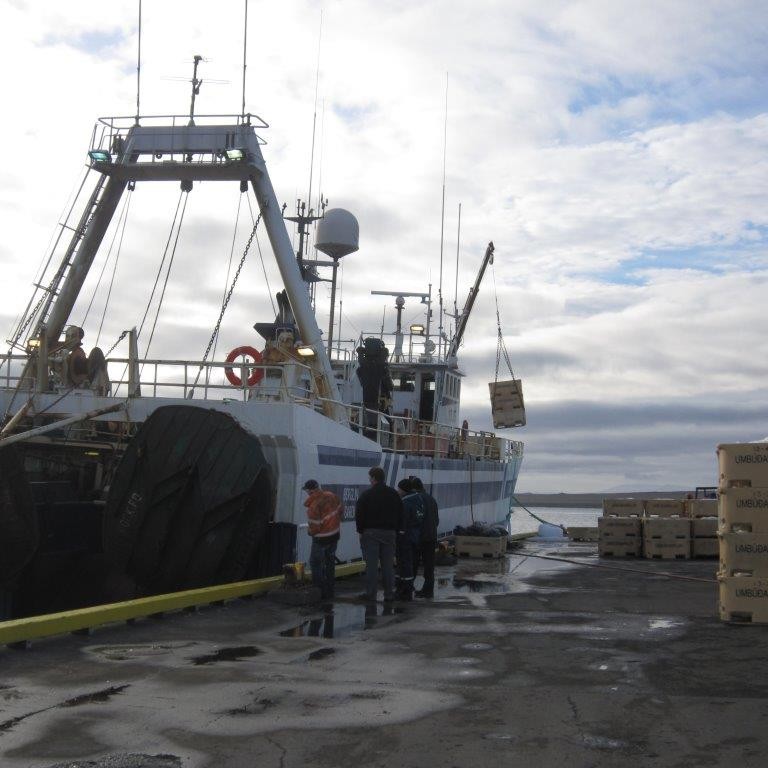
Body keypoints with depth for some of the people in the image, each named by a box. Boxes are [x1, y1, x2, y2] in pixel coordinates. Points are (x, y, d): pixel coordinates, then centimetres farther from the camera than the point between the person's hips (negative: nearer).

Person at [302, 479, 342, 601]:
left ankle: (323, 589, 2)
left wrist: (311, 532, 1)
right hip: (335, 534, 8)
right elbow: (340, 510, 9)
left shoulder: (314, 506, -27)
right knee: (330, 562, 17)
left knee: (315, 563, 8)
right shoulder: (331, 496, -5)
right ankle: (330, 592, 23)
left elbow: (315, 526, -21)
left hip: (322, 538, -8)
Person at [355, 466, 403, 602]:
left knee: (371, 564, -1)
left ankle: (371, 593, 0)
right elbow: (400, 514, 12)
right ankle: (389, 593, 8)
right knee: (388, 564, 7)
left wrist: (361, 531, 2)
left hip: (371, 532, -4)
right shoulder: (394, 494, 8)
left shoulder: (366, 494, -7)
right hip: (389, 533, 4)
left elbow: (359, 514, -7)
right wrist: (396, 530, 15)